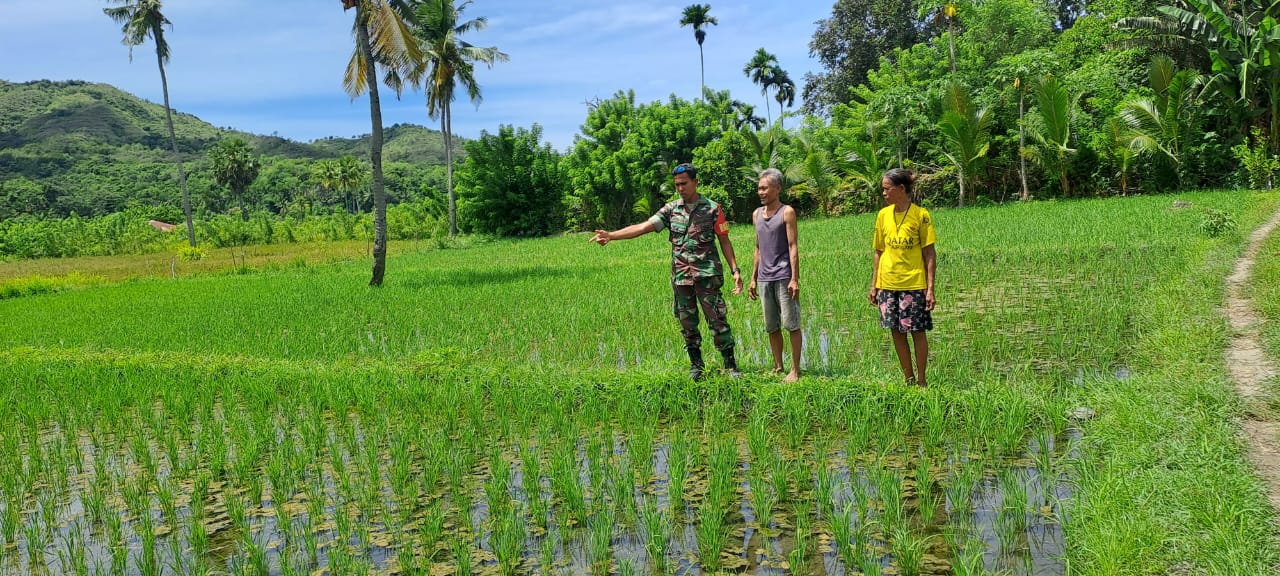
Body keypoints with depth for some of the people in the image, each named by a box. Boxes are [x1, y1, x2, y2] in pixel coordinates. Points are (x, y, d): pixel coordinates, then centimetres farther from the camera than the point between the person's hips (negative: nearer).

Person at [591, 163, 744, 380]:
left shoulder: (712, 208, -1)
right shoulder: (671, 209, 6)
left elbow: (724, 241, 2)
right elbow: (644, 226, -2)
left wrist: (735, 270, -7)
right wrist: (611, 235, -14)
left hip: (707, 275, -3)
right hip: (680, 277, 4)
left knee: (717, 320, -3)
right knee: (687, 324, 10)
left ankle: (730, 364, 7)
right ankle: (696, 365, 23)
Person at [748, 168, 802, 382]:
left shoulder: (787, 212, -4)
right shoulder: (757, 214, 13)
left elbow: (793, 247, -8)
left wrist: (794, 279, -14)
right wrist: (753, 279, 16)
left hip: (784, 277, -6)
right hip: (764, 279, 6)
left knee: (791, 325, -2)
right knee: (771, 327, 10)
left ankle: (795, 370, 4)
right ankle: (778, 367, 19)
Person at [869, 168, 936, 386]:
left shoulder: (920, 215, -6)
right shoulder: (883, 215, 7)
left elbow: (929, 254, -6)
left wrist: (930, 288, -10)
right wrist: (873, 285, 9)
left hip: (914, 284, -4)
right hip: (887, 284, 4)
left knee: (917, 331, 2)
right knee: (896, 331, 8)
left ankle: (921, 380, 15)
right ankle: (908, 379, 20)